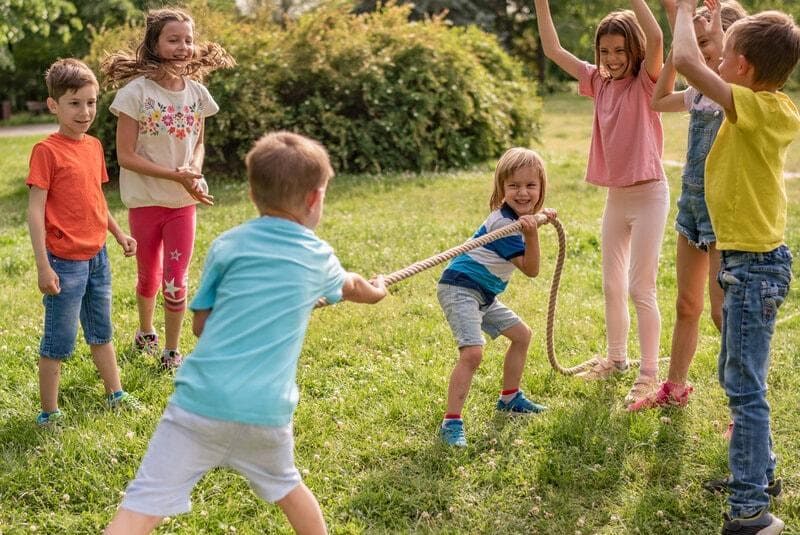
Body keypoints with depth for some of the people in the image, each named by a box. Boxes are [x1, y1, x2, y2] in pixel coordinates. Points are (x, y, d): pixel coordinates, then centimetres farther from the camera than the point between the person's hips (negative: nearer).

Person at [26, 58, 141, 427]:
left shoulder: (94, 146, 6)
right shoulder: (47, 151, -15)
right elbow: (35, 210, -17)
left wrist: (119, 235, 19)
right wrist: (43, 266, -19)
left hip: (97, 257, 7)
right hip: (65, 262, -7)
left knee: (101, 332, 21)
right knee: (59, 340, 2)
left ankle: (115, 395, 35)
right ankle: (49, 414, 15)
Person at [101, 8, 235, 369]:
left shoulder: (196, 93, -3)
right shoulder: (136, 92, -16)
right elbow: (125, 155, -16)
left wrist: (194, 171, -13)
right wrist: (176, 175, -22)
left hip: (183, 202, 2)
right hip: (145, 201, -2)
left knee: (176, 280, 3)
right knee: (148, 276, 16)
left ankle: (172, 351, 19)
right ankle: (145, 333, 42)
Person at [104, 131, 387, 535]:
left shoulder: (227, 245, 5)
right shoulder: (319, 258, 11)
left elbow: (200, 325, 10)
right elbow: (351, 288, 35)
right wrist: (376, 291, 58)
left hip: (202, 401, -2)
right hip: (266, 410, 2)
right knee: (286, 486, 31)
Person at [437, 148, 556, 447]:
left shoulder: (518, 215, 7)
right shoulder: (504, 223, -22)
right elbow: (531, 269, -23)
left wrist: (539, 217, 20)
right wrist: (532, 233, -35)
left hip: (484, 295, 10)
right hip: (459, 288, -10)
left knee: (521, 334, 20)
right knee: (472, 352, -26)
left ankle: (509, 398, 35)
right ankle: (451, 423, -23)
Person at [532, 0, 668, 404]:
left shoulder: (645, 83, -11)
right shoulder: (600, 83, 5)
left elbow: (656, 39, -31)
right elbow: (553, 50, 7)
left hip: (648, 195, -7)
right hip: (615, 197, 7)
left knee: (641, 288, -5)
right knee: (612, 285, 17)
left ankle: (649, 375, 4)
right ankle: (616, 358, 33)